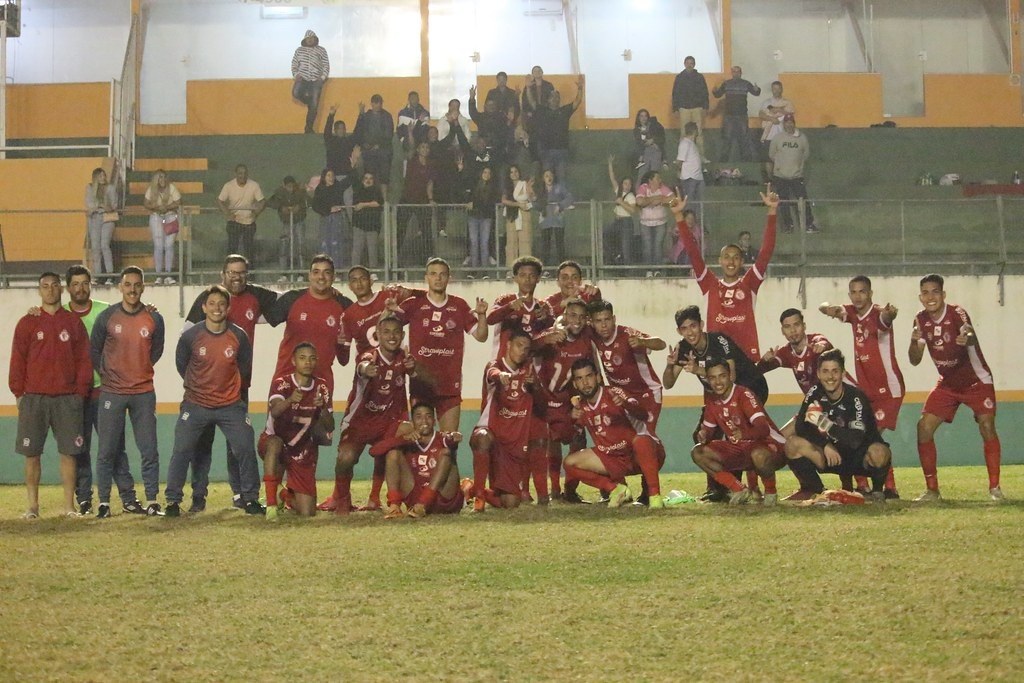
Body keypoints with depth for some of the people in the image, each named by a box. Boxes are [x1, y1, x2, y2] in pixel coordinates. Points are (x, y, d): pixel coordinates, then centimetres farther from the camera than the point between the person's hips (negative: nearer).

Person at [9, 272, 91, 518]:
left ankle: (69, 505, 6)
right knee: (31, 453, 0)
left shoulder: (74, 322, 8)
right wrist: (18, 393, -1)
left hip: (67, 398, 1)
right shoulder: (27, 323, 6)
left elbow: (84, 359, 7)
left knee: (69, 451, 0)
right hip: (33, 398, 0)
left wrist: (81, 392, 1)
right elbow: (17, 360, 5)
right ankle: (32, 505, 6)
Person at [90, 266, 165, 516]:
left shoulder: (154, 319, 1)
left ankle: (152, 501, 7)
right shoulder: (106, 317, -2)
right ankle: (103, 502, 9)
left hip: (144, 392, 1)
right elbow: (94, 350, 9)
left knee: (149, 450, 1)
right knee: (107, 451, 2)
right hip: (112, 392, -1)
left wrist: (140, 370, 10)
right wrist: (105, 374, 5)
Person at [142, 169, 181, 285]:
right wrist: (157, 207, -17)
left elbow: (178, 203, -6)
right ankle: (158, 276, -1)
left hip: (170, 217, -1)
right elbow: (146, 204, 0)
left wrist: (166, 207, -19)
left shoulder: (171, 187, -6)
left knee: (169, 246, -5)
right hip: (156, 218, 1)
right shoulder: (151, 189, -2)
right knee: (158, 247, -4)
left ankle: (168, 275, 0)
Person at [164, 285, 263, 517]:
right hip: (196, 405, -1)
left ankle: (251, 499, 10)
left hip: (231, 405, 1)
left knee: (246, 449, -4)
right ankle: (173, 501, 7)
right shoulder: (190, 336, -9)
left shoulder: (239, 336, -7)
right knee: (181, 451, -4)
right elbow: (181, 365, 8)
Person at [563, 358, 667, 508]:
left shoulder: (613, 394, -19)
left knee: (640, 441, -41)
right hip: (614, 458, 7)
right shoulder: (580, 405, 0)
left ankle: (655, 496, -34)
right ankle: (616, 489, -3)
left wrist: (625, 404, -54)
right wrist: (573, 420, -17)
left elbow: (644, 415, -33)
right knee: (570, 462, -6)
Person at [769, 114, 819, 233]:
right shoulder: (777, 138, -2)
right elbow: (771, 155, 8)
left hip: (797, 175, 0)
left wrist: (798, 163, 7)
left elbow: (806, 154, 10)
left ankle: (810, 225, 2)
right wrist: (780, 163, 9)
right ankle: (788, 225, 19)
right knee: (785, 202, 7)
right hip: (780, 176, 0)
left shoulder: (802, 138, -2)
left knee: (804, 200, -5)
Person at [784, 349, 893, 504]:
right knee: (793, 443, -18)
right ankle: (818, 491, 0)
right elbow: (801, 427, -12)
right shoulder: (815, 393, -5)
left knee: (878, 452, -38)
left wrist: (825, 424, -34)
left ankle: (877, 491, -5)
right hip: (832, 456, 4)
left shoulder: (856, 397, -20)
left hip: (859, 458, -4)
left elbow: (856, 440, -30)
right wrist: (825, 445, -24)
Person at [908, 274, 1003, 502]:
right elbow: (915, 360, -5)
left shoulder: (957, 313, -22)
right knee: (924, 427, -8)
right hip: (948, 384, 5)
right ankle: (932, 490, 1)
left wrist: (967, 338, -67)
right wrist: (914, 341, -26)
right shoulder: (921, 320, -6)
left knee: (987, 426, -20)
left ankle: (995, 487, -9)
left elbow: (972, 338, -42)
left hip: (977, 381, -5)